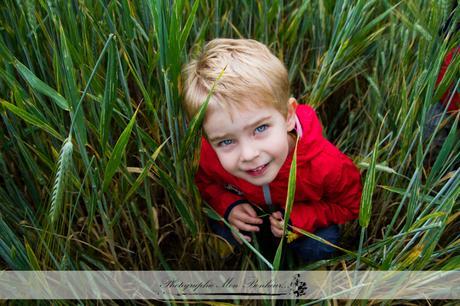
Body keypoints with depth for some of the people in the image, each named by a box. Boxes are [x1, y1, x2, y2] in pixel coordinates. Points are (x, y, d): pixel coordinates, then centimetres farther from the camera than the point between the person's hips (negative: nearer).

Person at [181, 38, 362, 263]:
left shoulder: (327, 164, -40)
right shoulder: (210, 155, -36)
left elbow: (350, 205, -17)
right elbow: (203, 182, -9)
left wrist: (300, 217, -31)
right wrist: (228, 205, -29)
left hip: (304, 212, -1)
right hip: (248, 210, 2)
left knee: (320, 249, -21)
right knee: (221, 233, -17)